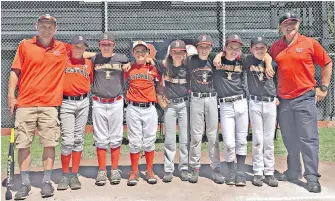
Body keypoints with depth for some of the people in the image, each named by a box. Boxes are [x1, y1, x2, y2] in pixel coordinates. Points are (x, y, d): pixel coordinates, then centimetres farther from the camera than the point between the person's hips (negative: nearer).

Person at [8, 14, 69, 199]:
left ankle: (46, 181, 11)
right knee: (23, 144, 2)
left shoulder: (63, 49, 9)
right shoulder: (25, 46, 7)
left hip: (50, 104, 0)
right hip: (25, 103, 0)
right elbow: (15, 71, 5)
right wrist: (11, 96, -2)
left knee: (49, 144, 0)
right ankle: (25, 183, 12)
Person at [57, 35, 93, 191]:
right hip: (66, 103, -3)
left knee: (79, 139, 6)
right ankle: (65, 176, 7)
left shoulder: (88, 63, 12)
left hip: (83, 102, 3)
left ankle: (74, 176, 14)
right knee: (68, 140, -6)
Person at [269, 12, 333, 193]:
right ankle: (293, 171, 25)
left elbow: (327, 63, 4)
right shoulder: (275, 47, 7)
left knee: (308, 138, -3)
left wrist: (323, 87, 0)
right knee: (289, 139, 12)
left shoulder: (310, 43, -2)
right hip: (283, 100, 4)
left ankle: (312, 177, 5)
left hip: (305, 98, -3)